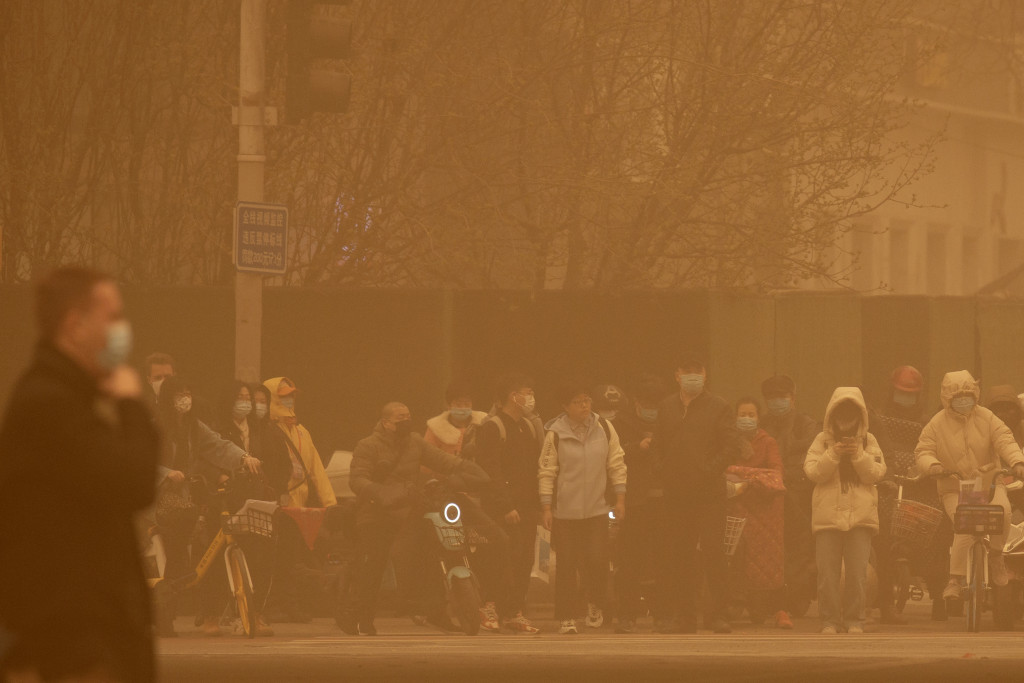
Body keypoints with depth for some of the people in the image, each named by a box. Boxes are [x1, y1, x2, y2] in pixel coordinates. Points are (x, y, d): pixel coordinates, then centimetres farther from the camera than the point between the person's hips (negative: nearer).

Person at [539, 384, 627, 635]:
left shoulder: (604, 428, 4)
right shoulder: (556, 434, -3)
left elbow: (617, 464, 9)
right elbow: (547, 472, 0)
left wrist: (620, 498, 5)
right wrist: (546, 508, -5)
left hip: (596, 510, 1)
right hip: (565, 511, -1)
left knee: (597, 561, -7)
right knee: (567, 565, -1)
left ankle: (596, 605, 19)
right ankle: (567, 617, 7)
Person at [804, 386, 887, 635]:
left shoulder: (868, 441, 10)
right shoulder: (823, 440, 8)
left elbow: (877, 473, 0)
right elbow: (812, 472, -3)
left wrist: (859, 455, -14)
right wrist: (833, 454, -15)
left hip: (860, 514, 0)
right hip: (828, 514, 0)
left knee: (857, 572, -5)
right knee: (828, 571, -3)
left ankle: (854, 620, 4)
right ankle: (829, 621, 3)